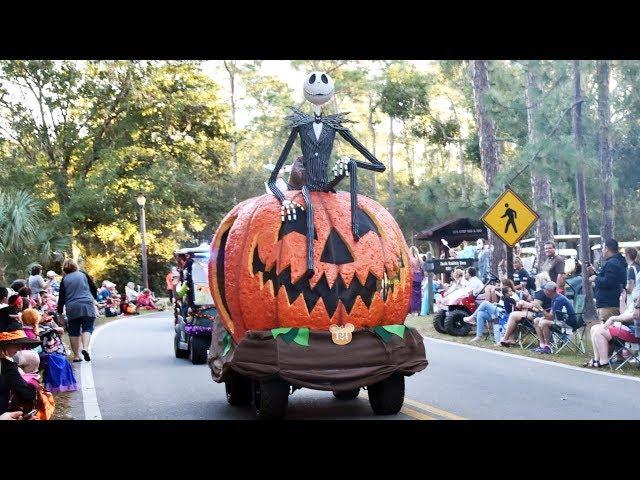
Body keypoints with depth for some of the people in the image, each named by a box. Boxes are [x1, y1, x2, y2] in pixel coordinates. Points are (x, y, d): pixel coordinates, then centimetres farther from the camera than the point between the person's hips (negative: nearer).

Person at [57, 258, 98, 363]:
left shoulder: (64, 280, 4)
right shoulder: (83, 275, 4)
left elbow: (62, 297, 4)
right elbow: (94, 289, 8)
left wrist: (60, 311, 11)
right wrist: (93, 300, 26)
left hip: (72, 308, 1)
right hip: (87, 305, -1)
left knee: (74, 332, 9)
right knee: (87, 328, -1)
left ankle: (76, 355, 8)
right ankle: (85, 348, -25)